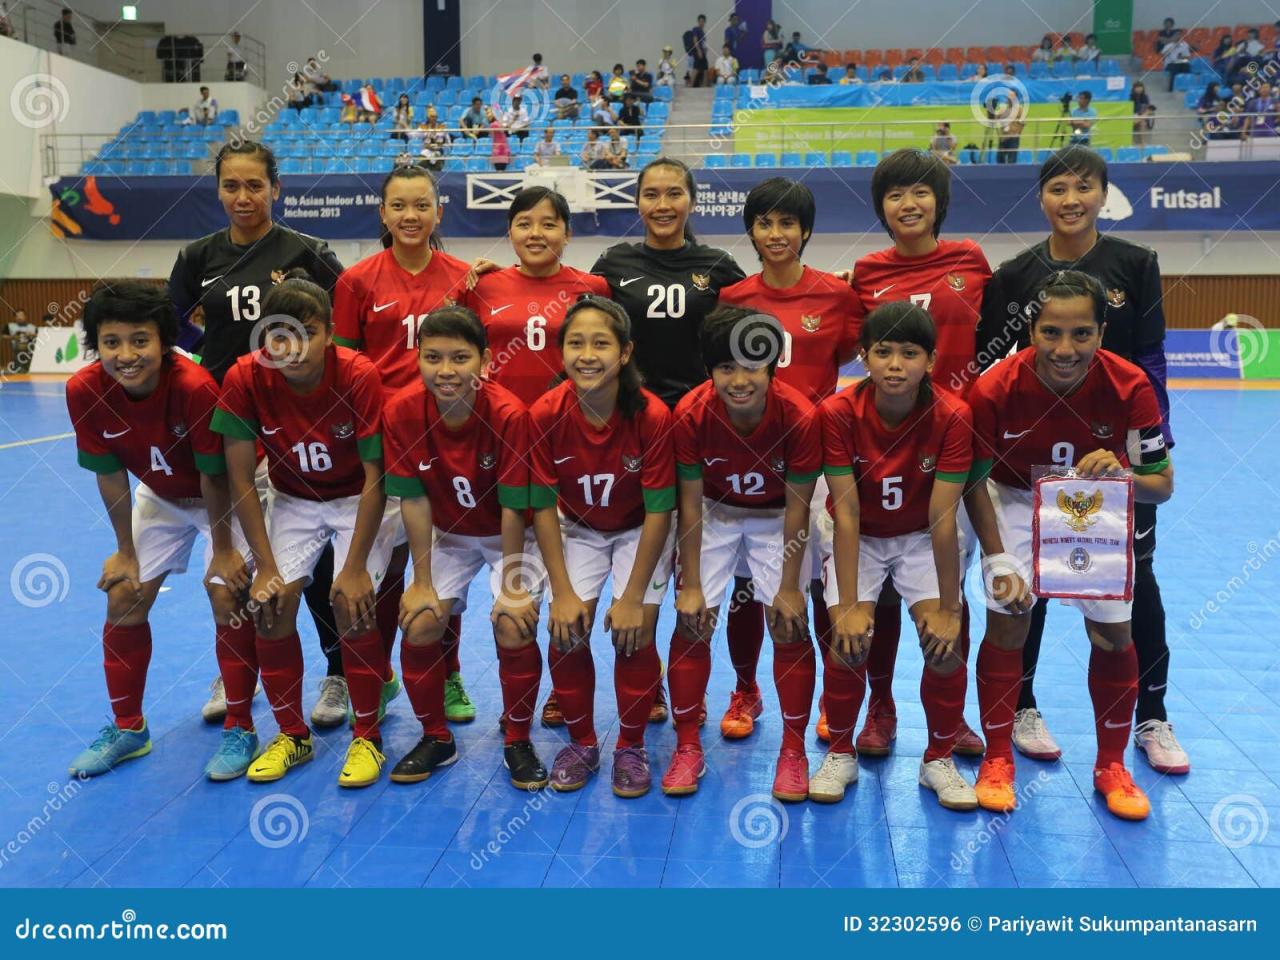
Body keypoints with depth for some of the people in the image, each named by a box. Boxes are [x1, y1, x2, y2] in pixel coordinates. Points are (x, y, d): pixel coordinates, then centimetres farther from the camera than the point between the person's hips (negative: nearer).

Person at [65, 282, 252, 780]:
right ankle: (127, 728, 22)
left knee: (227, 596, -15)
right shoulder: (84, 391, -23)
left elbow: (214, 477, -25)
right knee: (123, 598, 4)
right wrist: (125, 551, -3)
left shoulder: (195, 387, -36)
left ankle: (240, 729, 2)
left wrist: (222, 549, -16)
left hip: (229, 495, -5)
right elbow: (110, 475, -11)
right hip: (160, 497, 5)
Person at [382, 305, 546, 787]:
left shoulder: (508, 414, -30)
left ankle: (518, 744, 4)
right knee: (418, 626, -10)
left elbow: (512, 507, -24)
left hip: (510, 535, -3)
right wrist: (422, 582, -12)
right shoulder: (401, 412, -22)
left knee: (514, 626, -19)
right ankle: (436, 738, 14)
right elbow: (413, 499, -16)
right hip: (448, 535, 3)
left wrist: (511, 587, -20)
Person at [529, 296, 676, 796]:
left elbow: (658, 512, -22)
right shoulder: (545, 414, -24)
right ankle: (581, 743, 15)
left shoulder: (653, 415, -29)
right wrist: (563, 592, -16)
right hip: (577, 529, 2)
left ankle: (631, 747, 11)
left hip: (639, 531, -1)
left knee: (634, 634, -12)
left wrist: (633, 598, -20)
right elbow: (543, 507, -15)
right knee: (567, 634, -8)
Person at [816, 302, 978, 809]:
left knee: (945, 640, -16)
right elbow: (846, 513, -24)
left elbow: (942, 517, -24)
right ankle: (840, 754, 8)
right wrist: (848, 606, -26)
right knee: (848, 640, -17)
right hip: (858, 539, 0)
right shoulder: (839, 412, -24)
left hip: (921, 539, 1)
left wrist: (949, 608, -21)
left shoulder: (952, 416, -24)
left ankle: (939, 759, 9)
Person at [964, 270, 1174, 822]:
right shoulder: (995, 389, -29)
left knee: (1113, 633, 1)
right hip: (1017, 502, -1)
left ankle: (1112, 767, 22)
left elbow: (1163, 485, -18)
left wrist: (1122, 475, -40)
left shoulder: (1130, 387, -26)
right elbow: (974, 482, -15)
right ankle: (997, 760, 11)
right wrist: (998, 560, -19)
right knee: (1007, 623, -8)